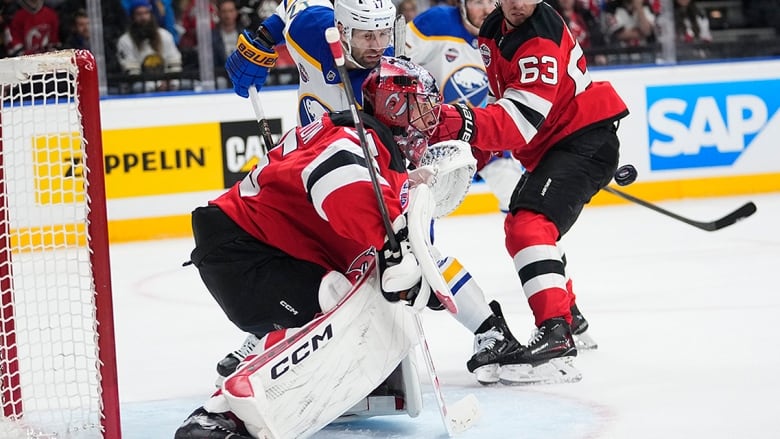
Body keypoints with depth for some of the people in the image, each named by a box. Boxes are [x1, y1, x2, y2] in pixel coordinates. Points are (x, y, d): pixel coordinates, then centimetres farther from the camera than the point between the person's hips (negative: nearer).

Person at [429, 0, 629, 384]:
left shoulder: (542, 42, -25)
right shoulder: (492, 31, 4)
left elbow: (522, 119, -35)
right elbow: (505, 97, 21)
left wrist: (466, 125, -49)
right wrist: (481, 150, 13)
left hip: (586, 140, -11)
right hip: (549, 147, 11)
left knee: (531, 224, -28)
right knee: (519, 225, 26)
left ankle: (557, 337, -38)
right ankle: (568, 316, 45)